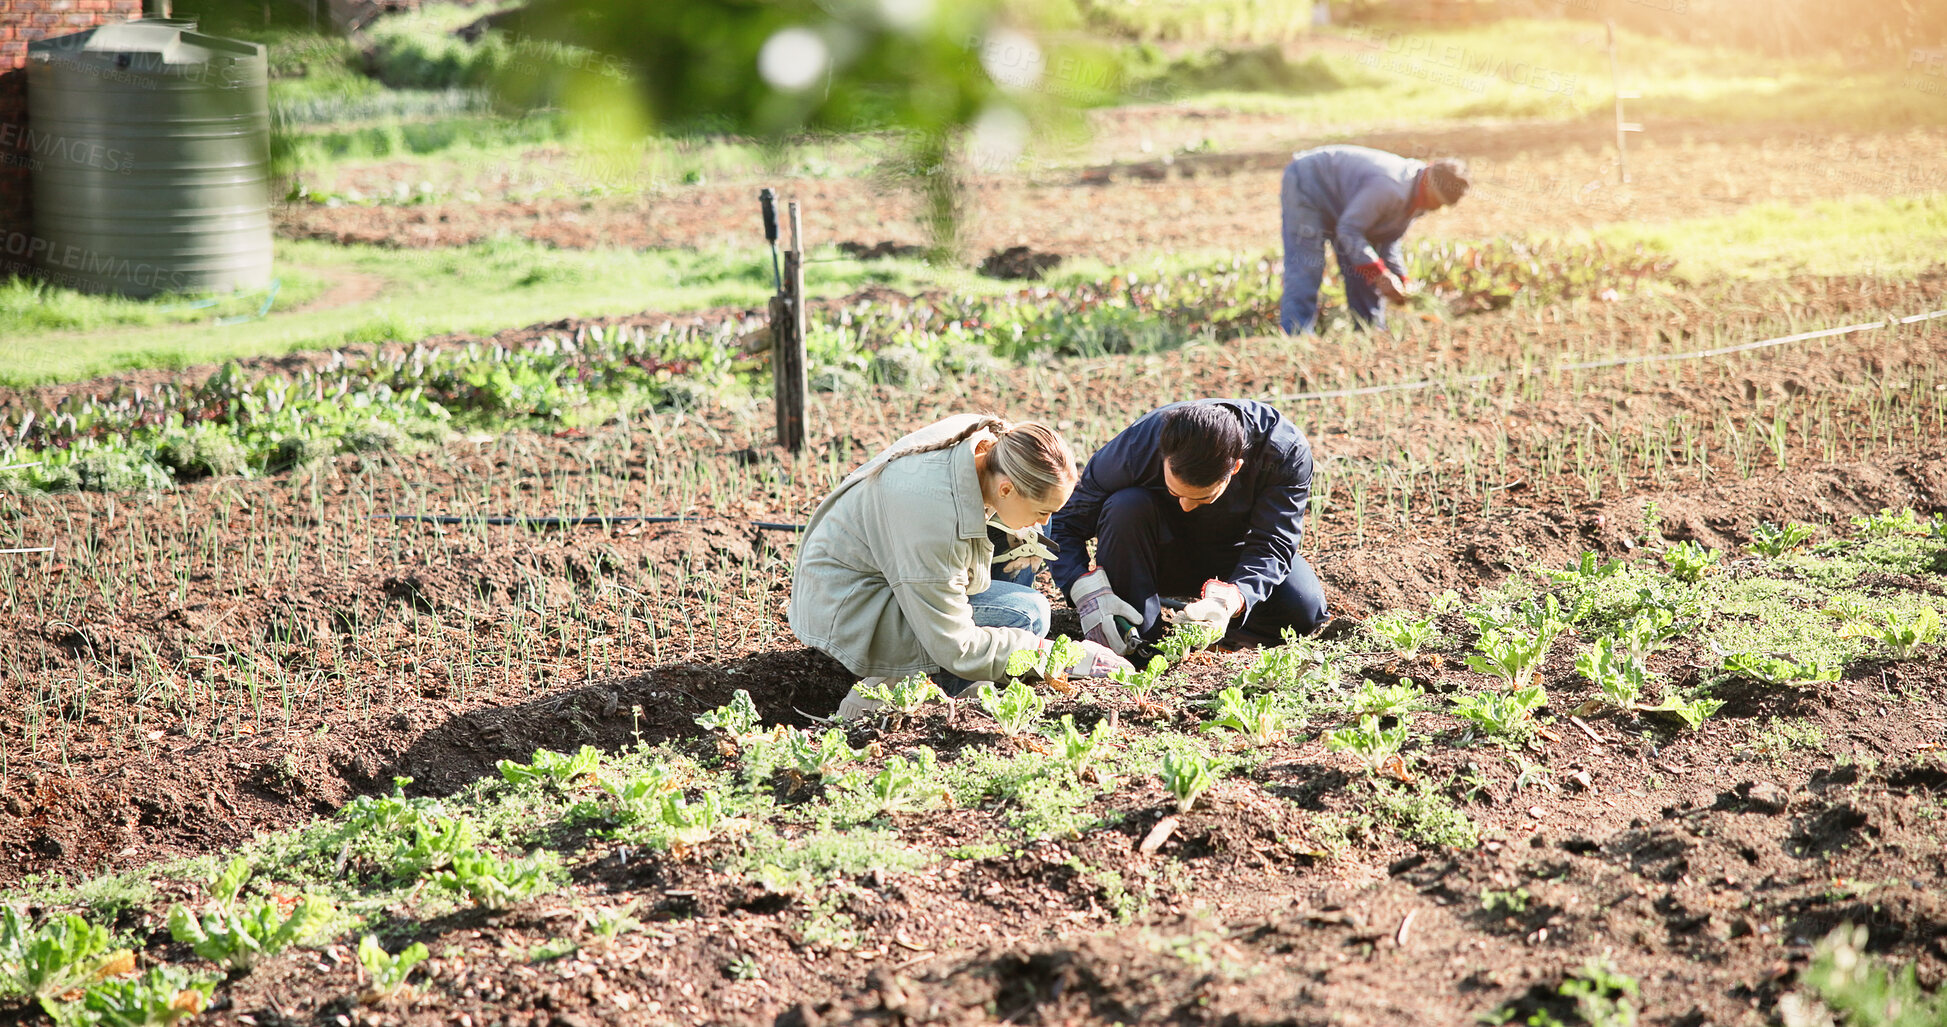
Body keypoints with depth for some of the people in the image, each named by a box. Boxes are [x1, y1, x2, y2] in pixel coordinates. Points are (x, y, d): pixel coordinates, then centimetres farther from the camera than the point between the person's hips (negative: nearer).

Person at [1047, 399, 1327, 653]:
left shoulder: (1286, 451, -32)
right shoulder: (1137, 447, -32)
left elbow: (1271, 546, -31)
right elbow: (1063, 522, -23)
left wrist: (1229, 601, -51)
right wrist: (1088, 590, -41)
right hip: (1164, 553, -1)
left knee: (1305, 611, -25)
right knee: (1126, 508, -34)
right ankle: (1135, 639, -22)